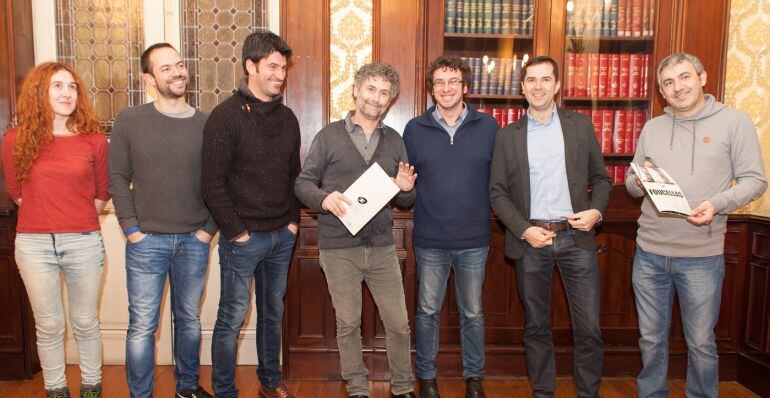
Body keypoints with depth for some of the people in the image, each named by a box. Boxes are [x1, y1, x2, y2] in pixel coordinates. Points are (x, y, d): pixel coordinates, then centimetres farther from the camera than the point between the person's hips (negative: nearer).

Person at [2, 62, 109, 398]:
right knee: (48, 326, 11)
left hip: (84, 243, 0)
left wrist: (78, 222, 5)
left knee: (85, 323, 11)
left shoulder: (94, 140, -1)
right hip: (34, 244, 1)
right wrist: (44, 218, 9)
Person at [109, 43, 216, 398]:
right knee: (142, 326, 4)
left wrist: (209, 228, -2)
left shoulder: (206, 124, 2)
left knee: (189, 320, 16)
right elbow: (117, 178, 1)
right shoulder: (130, 121, 0)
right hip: (146, 240, -1)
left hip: (194, 241, 2)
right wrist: (131, 228, -6)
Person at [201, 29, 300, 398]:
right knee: (232, 318, 4)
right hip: (244, 238, -6)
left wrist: (294, 221, 7)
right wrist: (237, 231, -13)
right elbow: (213, 184, -13)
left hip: (282, 237, 6)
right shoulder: (226, 115, -11)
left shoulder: (287, 117, 8)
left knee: (273, 313, 17)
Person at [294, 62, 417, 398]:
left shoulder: (394, 141, 10)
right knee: (348, 324, 10)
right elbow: (303, 182, 0)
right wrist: (323, 199, -20)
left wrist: (405, 189, -10)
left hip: (381, 246, 3)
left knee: (398, 323, 7)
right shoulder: (329, 136, 1)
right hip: (338, 248, -2)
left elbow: (404, 202, 13)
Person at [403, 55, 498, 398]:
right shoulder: (414, 129, 1)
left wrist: (491, 214, -2)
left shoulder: (488, 126, 2)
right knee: (427, 311, 11)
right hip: (429, 240, 0)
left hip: (474, 240, 1)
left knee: (472, 313, 13)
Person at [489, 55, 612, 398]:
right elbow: (497, 192, 3)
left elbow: (601, 177, 11)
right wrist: (524, 229, -9)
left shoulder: (581, 126, 7)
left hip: (576, 237, 0)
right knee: (536, 326, 11)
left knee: (588, 328, 1)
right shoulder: (507, 136, 6)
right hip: (530, 240, 0)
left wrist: (596, 210, -8)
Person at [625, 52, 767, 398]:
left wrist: (717, 204, -20)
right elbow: (631, 184, 14)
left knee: (701, 343, 10)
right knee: (651, 338, 15)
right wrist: (640, 181, -10)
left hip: (701, 256, -3)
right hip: (649, 253, 3)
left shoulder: (734, 121, -1)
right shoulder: (652, 128, 10)